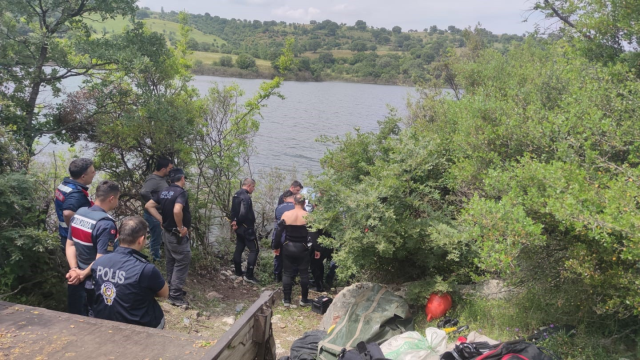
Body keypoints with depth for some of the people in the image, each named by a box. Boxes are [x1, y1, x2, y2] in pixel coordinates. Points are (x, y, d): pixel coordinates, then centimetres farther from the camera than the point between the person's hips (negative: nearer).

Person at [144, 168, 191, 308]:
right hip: (177, 235, -9)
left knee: (171, 262, 18)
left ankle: (172, 290, 29)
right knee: (182, 263, -1)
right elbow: (177, 210, -37)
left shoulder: (163, 192, 6)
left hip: (167, 232, 9)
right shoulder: (181, 192, -20)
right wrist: (181, 227, -23)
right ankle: (175, 295, 1)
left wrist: (162, 220, 5)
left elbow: (149, 206, 7)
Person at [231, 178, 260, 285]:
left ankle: (238, 272, 26)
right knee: (254, 249, -5)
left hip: (239, 227, 10)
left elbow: (233, 211, 14)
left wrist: (234, 222, 8)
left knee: (239, 249, 16)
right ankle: (249, 275, -7)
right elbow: (243, 213, -29)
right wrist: (237, 223, -14)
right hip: (246, 227, -10)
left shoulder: (236, 195, 11)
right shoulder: (246, 197, -21)